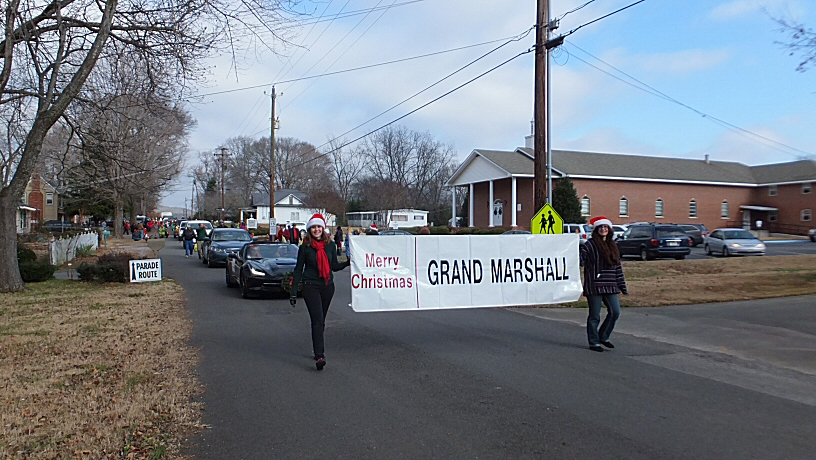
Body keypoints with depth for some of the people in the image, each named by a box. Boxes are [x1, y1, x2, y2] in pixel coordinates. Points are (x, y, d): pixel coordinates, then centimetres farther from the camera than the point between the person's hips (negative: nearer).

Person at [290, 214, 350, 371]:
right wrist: (293, 291, -2)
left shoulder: (330, 245, 5)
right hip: (311, 287, -3)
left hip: (327, 286, 3)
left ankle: (318, 350, 28)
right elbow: (298, 269, 1)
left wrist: (348, 263, -7)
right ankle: (319, 356, -17)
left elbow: (334, 266, 10)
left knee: (321, 320, 14)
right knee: (317, 321, -13)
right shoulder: (305, 247, -3)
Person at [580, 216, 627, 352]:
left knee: (615, 312, 5)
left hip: (610, 286, 6)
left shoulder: (613, 245, 14)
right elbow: (581, 261, -13)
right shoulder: (589, 245, -5)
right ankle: (594, 342, 13)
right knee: (594, 315, 1)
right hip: (594, 286, -6)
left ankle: (603, 336, 25)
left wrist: (622, 285, 16)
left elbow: (618, 266, 17)